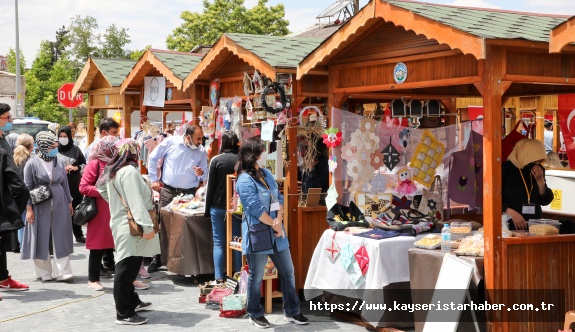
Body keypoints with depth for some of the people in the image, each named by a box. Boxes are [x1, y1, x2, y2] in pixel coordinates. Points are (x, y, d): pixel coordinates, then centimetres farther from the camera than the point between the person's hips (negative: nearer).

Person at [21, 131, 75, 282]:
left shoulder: (59, 162, 6)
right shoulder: (32, 164, -6)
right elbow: (27, 187, -5)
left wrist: (69, 202, 12)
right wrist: (29, 208, -9)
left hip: (59, 205, 3)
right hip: (40, 206, -3)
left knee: (61, 238, 1)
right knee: (42, 238, 3)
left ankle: (63, 271, 3)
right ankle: (44, 272, 14)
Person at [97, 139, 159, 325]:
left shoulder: (113, 170, 12)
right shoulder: (129, 171, -16)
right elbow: (135, 201, -23)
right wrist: (147, 226, -25)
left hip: (121, 223, 10)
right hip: (130, 227, -10)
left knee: (128, 267, 20)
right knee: (126, 269, -7)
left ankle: (132, 302, 33)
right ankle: (124, 314, -3)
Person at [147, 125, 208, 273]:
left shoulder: (201, 151, 0)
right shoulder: (170, 142, -6)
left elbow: (205, 174, 9)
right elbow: (153, 158, 5)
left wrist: (201, 174, -15)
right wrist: (154, 179, 4)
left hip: (189, 193, 1)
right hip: (168, 190, -1)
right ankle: (157, 258, 15)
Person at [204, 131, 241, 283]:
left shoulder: (216, 160, -7)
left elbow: (211, 186, -4)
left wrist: (207, 210, 3)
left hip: (218, 206, -2)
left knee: (218, 243, 3)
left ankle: (219, 278, 0)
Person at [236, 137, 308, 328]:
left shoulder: (266, 174, 10)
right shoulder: (245, 180, -15)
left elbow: (279, 198, 8)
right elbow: (256, 209, -19)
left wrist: (279, 220, -8)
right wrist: (275, 226, -10)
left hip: (276, 233, 8)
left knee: (288, 273, 12)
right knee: (256, 277, 5)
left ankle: (291, 312, 24)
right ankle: (255, 315, 21)